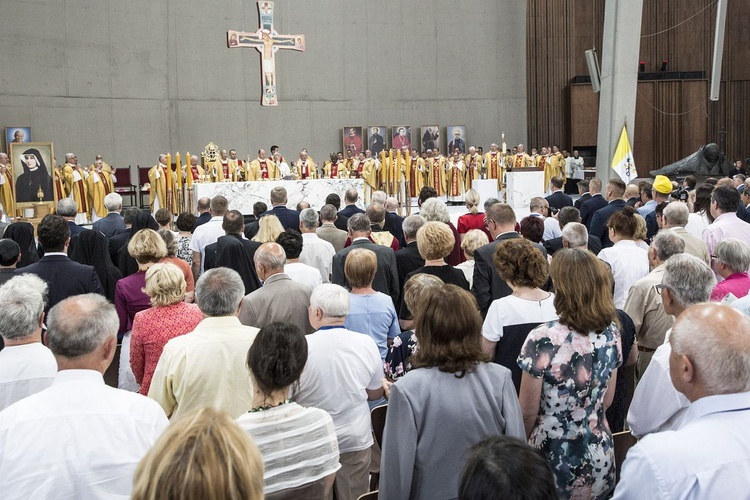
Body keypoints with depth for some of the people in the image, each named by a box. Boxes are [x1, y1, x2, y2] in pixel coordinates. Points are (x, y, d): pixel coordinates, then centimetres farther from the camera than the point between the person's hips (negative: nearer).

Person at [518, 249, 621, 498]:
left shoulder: (543, 340, -23)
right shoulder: (610, 333, -5)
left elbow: (528, 412, -13)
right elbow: (606, 401, 7)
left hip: (555, 461, -5)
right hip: (599, 461, 5)